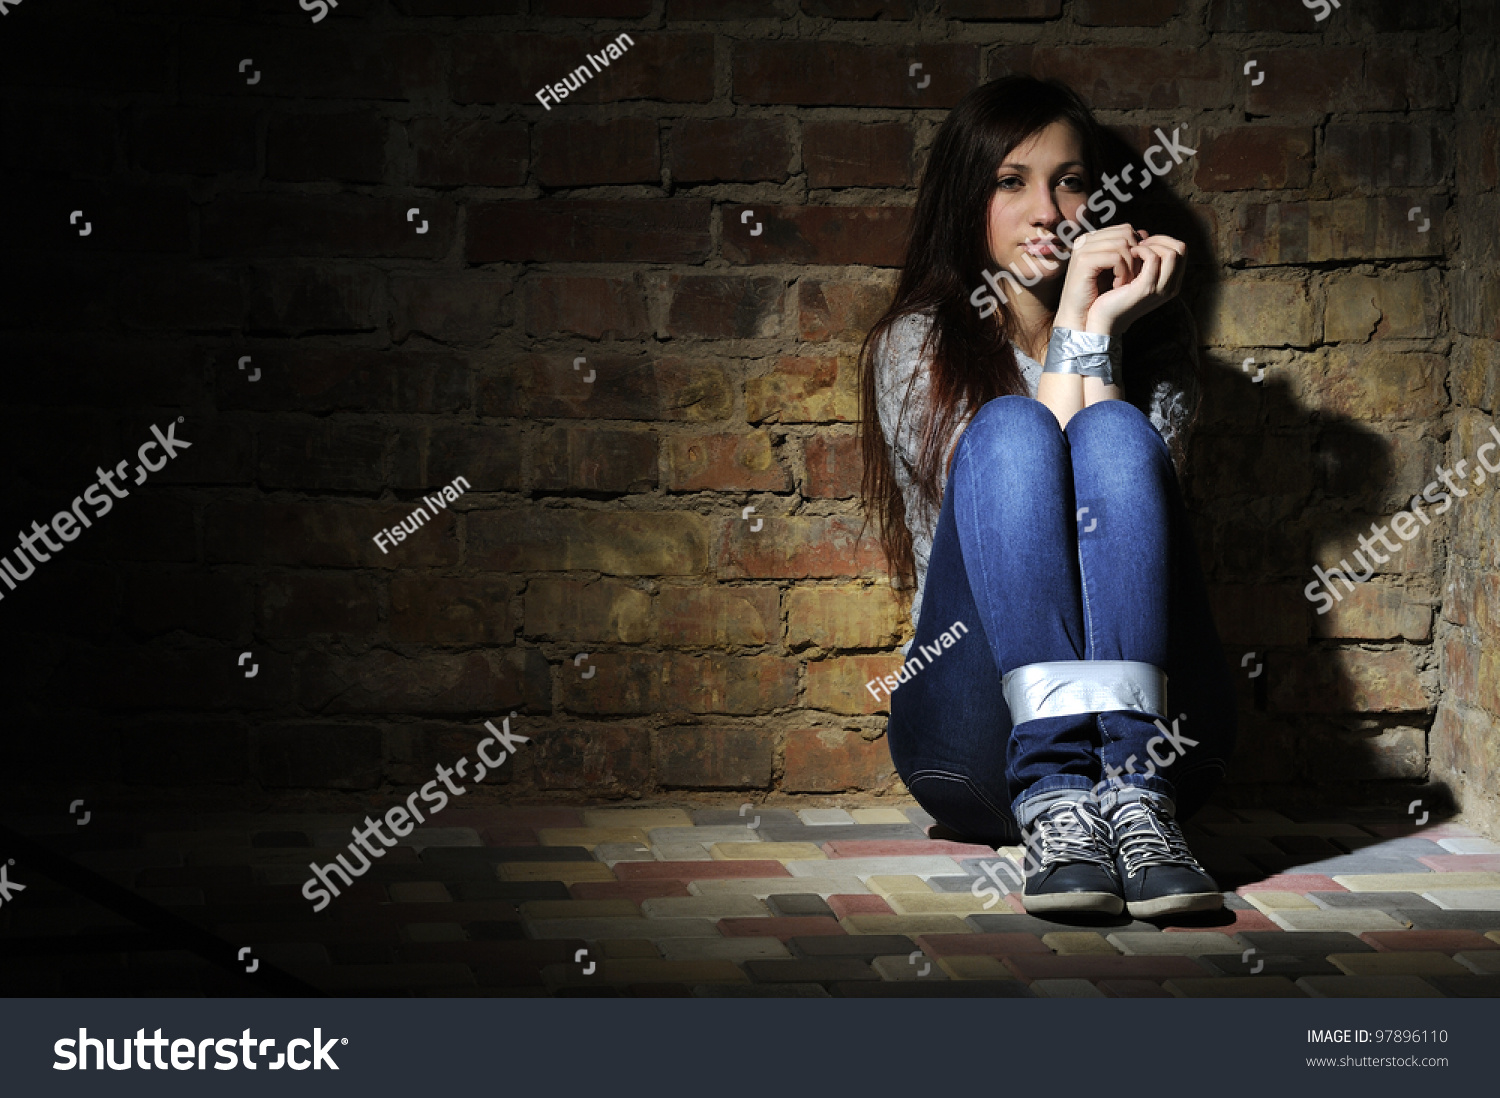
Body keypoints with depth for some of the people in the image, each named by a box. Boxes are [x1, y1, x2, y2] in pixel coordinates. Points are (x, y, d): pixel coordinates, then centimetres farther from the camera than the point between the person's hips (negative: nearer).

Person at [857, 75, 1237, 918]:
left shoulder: (1150, 341, 17)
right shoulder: (916, 344, 12)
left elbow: (1124, 485, -3)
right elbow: (1009, 468, -7)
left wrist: (1106, 332, -9)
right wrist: (1071, 325, -8)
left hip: (1143, 714, 1)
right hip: (977, 741, -1)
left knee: (1112, 431, -22)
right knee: (1013, 425, -23)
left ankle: (1134, 794, -42)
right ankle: (1052, 798, -42)